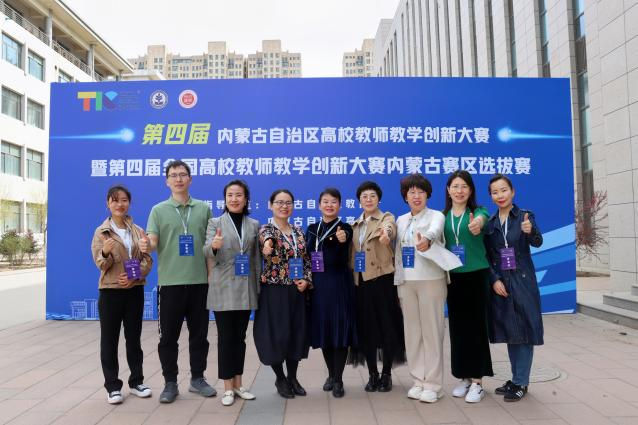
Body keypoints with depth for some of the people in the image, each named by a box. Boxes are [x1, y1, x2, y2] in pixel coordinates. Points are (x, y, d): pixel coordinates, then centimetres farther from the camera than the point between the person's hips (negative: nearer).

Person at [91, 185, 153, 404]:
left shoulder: (138, 231, 6)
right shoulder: (102, 232, -1)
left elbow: (148, 260, 4)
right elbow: (100, 264, -7)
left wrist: (134, 276, -13)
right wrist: (106, 253, -29)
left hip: (135, 290, 2)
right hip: (110, 291, -2)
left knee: (134, 337, 11)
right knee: (109, 339, 5)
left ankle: (136, 381, 23)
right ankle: (112, 386, 15)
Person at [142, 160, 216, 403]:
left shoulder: (203, 209, 8)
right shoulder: (159, 210, 2)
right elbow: (152, 243, -7)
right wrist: (146, 244, -30)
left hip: (199, 281, 2)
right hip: (170, 282, -1)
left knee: (199, 334, 11)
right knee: (168, 336, 7)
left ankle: (197, 379, 27)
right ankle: (170, 383, 22)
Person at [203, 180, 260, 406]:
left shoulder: (254, 224, 7)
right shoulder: (215, 222, 0)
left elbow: (257, 258, 10)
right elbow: (207, 252, -15)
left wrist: (259, 287, 7)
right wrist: (214, 246, -38)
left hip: (246, 289, 3)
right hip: (223, 289, -3)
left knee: (240, 337, 12)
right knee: (225, 337, 2)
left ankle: (238, 384, 24)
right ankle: (228, 387, 15)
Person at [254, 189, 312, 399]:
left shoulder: (299, 232, 10)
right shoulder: (266, 230, -6)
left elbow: (307, 260, 13)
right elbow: (267, 237, -31)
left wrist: (307, 280, -4)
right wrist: (268, 243, -55)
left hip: (297, 291, 5)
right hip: (274, 291, -5)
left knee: (297, 333, 10)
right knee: (276, 334, 2)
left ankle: (292, 377, 29)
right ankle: (280, 379, 24)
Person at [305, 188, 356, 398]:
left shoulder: (345, 228, -3)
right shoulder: (312, 229, 10)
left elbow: (340, 258, -20)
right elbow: (306, 257, 11)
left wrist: (342, 241, -40)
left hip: (339, 284, -4)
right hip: (318, 284, 4)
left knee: (340, 329, -1)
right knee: (323, 329, 10)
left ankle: (338, 379, 11)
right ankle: (331, 374, 26)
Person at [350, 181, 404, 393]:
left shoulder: (386, 218, -2)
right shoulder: (356, 224, 14)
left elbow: (390, 230, -27)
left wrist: (385, 234, -50)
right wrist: (352, 275, 7)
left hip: (382, 278, -5)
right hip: (360, 280, 5)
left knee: (387, 325, 1)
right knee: (365, 328, 7)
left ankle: (386, 374, 17)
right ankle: (372, 374, 20)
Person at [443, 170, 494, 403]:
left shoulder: (477, 211, -6)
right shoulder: (442, 216, 5)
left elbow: (481, 219, -30)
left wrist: (477, 223, -54)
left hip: (476, 276, -3)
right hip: (453, 277, 4)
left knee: (476, 326, 1)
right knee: (457, 327, 10)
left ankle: (477, 381, 14)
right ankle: (464, 377, 24)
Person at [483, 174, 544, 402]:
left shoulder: (525, 216, -4)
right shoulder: (489, 223, 5)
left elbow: (537, 243, -19)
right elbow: (487, 256, 5)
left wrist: (530, 231, -41)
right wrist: (494, 280, -8)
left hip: (522, 281, -3)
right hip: (499, 283, 4)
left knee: (523, 331, 1)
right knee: (508, 332, 11)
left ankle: (521, 383, 13)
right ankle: (517, 379, 25)